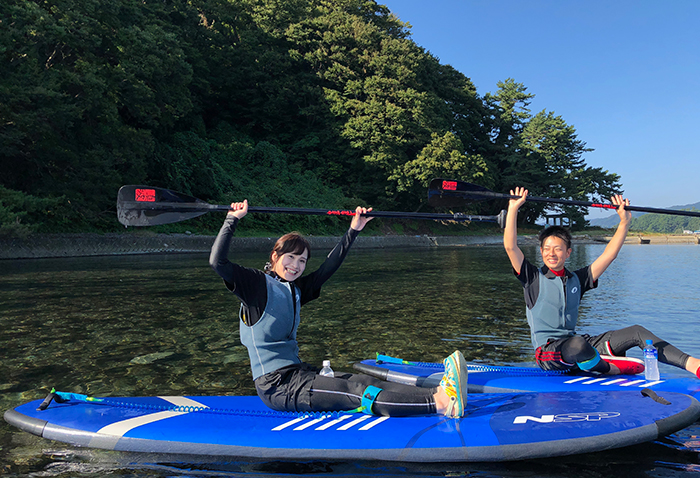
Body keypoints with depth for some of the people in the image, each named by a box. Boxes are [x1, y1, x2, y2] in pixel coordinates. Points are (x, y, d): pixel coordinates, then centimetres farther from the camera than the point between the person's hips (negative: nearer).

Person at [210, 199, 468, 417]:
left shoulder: (296, 290, 14)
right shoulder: (256, 283, -6)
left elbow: (328, 267, 18)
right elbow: (217, 262, -19)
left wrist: (353, 230, 17)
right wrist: (233, 219, -18)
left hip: (297, 373, 8)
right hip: (276, 385, -8)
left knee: (361, 381, -17)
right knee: (355, 392, -24)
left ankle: (438, 395, -34)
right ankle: (440, 402, -36)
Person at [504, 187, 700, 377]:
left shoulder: (577, 279, 15)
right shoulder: (534, 279, -1)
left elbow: (609, 255, 15)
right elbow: (510, 246, -14)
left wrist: (624, 221, 9)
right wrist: (513, 208, -18)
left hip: (577, 345, 6)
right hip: (548, 352, -6)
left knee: (637, 332, -4)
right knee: (578, 345, -40)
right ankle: (609, 368, -12)